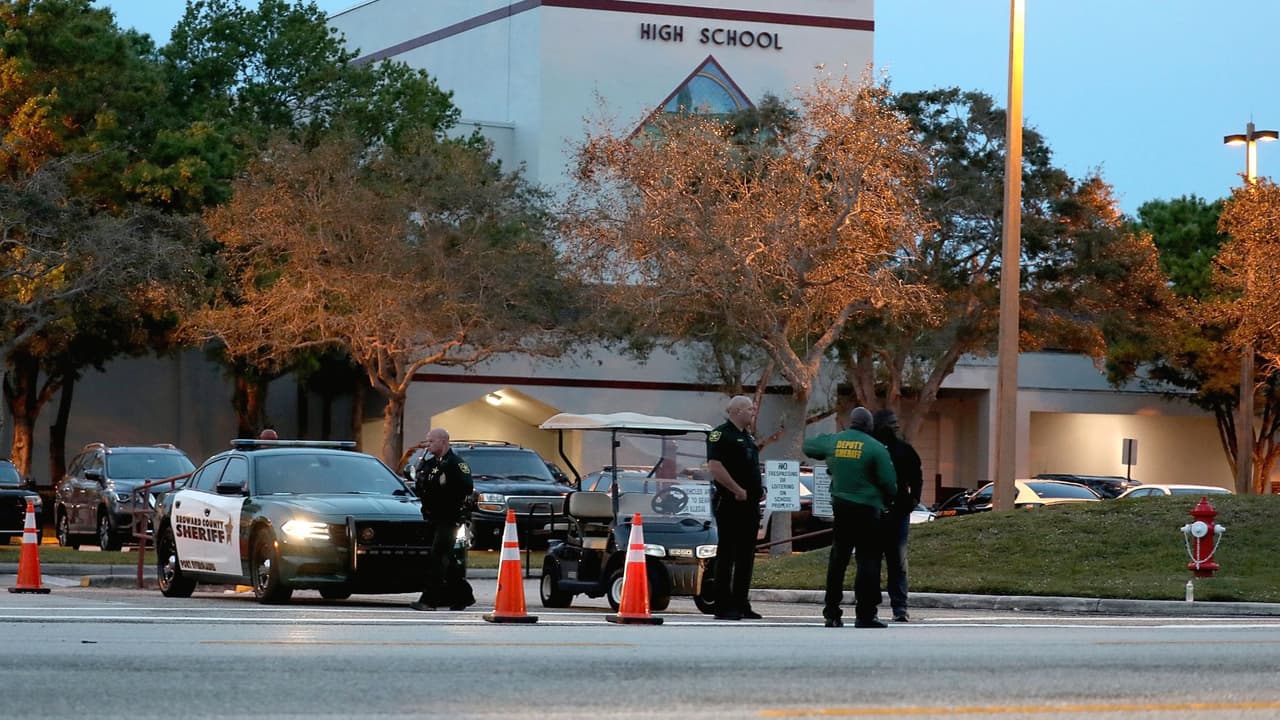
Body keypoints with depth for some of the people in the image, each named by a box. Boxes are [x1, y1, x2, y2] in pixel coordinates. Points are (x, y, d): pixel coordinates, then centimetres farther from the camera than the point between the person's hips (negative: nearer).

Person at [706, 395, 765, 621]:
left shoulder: (748, 436, 20)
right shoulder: (721, 434, -10)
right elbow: (714, 466, -21)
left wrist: (760, 488, 11)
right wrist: (737, 490, -21)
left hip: (750, 504, 9)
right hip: (730, 505, -9)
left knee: (746, 556, 10)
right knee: (727, 555, -6)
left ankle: (741, 604, 16)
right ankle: (723, 607, -5)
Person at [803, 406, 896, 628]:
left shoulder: (833, 441, 3)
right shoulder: (876, 448, -9)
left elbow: (808, 445, 22)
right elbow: (889, 484, -7)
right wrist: (887, 501, 12)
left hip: (840, 507, 5)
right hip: (867, 510, -5)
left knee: (837, 560, 13)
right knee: (868, 560, -2)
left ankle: (831, 613, 15)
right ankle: (865, 615, -7)